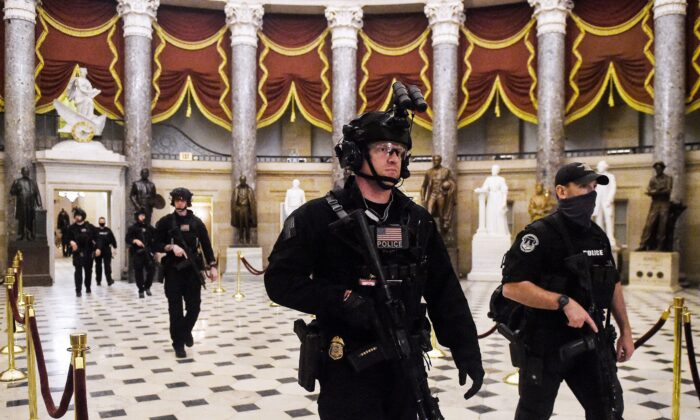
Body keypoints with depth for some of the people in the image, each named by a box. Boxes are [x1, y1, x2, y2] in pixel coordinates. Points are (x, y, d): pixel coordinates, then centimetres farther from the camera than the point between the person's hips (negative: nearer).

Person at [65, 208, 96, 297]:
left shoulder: (90, 227, 2)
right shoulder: (71, 228, 4)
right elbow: (68, 238, 5)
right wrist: (71, 242, -17)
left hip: (88, 252, 1)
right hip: (77, 252, -1)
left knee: (88, 270, 12)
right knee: (78, 271, -6)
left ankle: (88, 288, 29)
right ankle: (78, 290, -5)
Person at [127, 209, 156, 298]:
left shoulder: (149, 227, 13)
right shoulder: (132, 228, 4)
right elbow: (127, 239, -5)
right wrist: (135, 240, -22)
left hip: (148, 252, 2)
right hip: (137, 253, -2)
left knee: (151, 269, -7)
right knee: (138, 272, 0)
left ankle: (147, 287, 14)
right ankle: (141, 290, 11)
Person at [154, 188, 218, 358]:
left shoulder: (196, 222, 5)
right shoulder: (165, 222, 0)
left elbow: (206, 245, 7)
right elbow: (156, 245, 1)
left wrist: (212, 266, 1)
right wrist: (171, 247, -17)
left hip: (192, 269, 2)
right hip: (173, 270, -1)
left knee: (194, 306, 3)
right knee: (175, 308, 1)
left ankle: (186, 331, 31)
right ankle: (178, 343, 13)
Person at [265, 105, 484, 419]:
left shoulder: (418, 220, 6)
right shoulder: (320, 216, -9)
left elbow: (445, 293, 7)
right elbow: (280, 281, -13)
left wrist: (466, 349, -1)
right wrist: (343, 300, -23)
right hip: (348, 369, -5)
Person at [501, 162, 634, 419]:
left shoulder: (598, 235, 8)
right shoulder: (539, 234, -17)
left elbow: (613, 284, 18)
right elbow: (511, 287, -25)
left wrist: (625, 331, 16)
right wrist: (565, 302, -29)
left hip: (590, 340, 6)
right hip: (545, 343, -6)